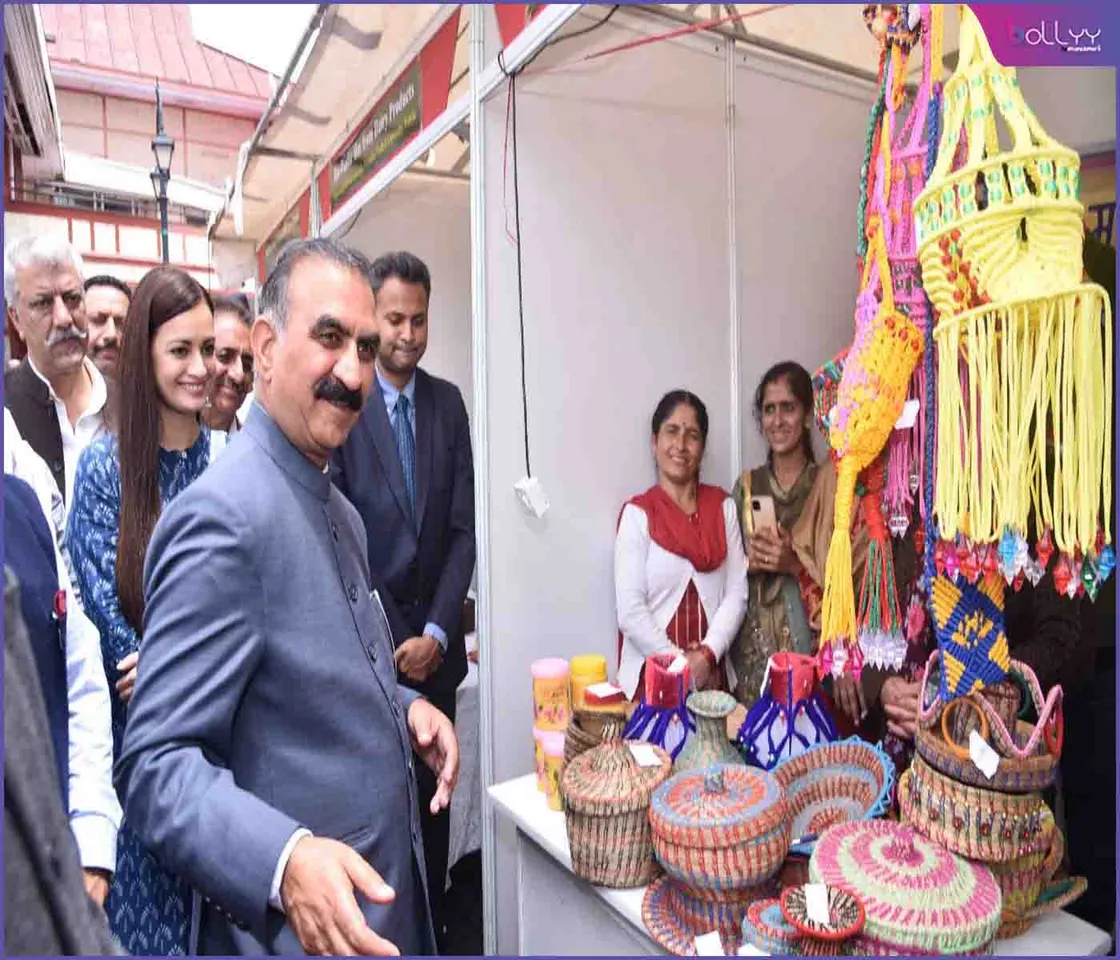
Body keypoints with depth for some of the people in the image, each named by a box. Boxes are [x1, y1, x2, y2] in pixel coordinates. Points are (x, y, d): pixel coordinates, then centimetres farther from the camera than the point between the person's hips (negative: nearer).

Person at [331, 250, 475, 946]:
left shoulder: (447, 401, 5)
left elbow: (464, 528, 2)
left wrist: (437, 632, -5)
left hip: (434, 640, 4)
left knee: (434, 789, 14)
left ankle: (433, 921, 34)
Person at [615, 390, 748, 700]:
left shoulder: (723, 506, 4)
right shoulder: (637, 513, -7)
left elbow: (737, 592, 0)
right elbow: (630, 611, -11)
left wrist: (706, 655, -11)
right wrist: (680, 664, -11)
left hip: (712, 672, 3)